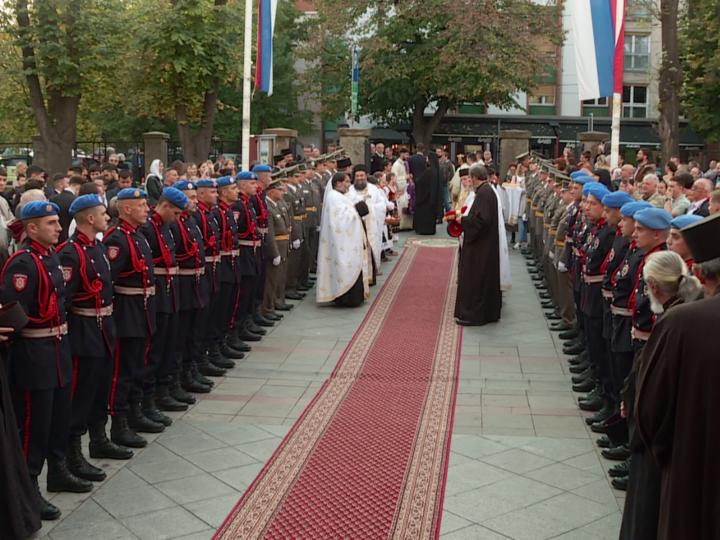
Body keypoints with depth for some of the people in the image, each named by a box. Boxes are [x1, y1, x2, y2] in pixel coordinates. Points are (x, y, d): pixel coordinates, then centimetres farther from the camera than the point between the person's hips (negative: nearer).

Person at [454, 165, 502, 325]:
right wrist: (465, 217, 11)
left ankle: (474, 314, 4)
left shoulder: (483, 193, -20)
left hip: (480, 245, -10)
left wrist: (464, 219, -14)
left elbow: (482, 219, -25)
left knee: (475, 278, -3)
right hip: (486, 244, 10)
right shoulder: (488, 191, 9)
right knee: (487, 276, 15)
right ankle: (488, 311, 23)